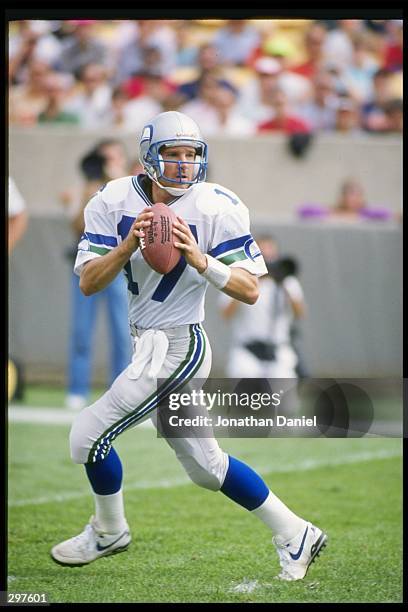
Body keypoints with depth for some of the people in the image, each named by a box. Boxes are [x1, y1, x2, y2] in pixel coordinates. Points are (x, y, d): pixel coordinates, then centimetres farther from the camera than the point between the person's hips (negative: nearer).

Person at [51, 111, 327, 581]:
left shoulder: (217, 208, -13)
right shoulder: (115, 203, -2)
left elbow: (250, 291, -14)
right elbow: (88, 283, -8)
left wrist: (202, 262, -30)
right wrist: (128, 246, -23)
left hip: (178, 346, -6)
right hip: (150, 346, 6)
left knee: (89, 435, -7)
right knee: (204, 465, 15)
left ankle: (108, 532, 19)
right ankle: (294, 534, 28)